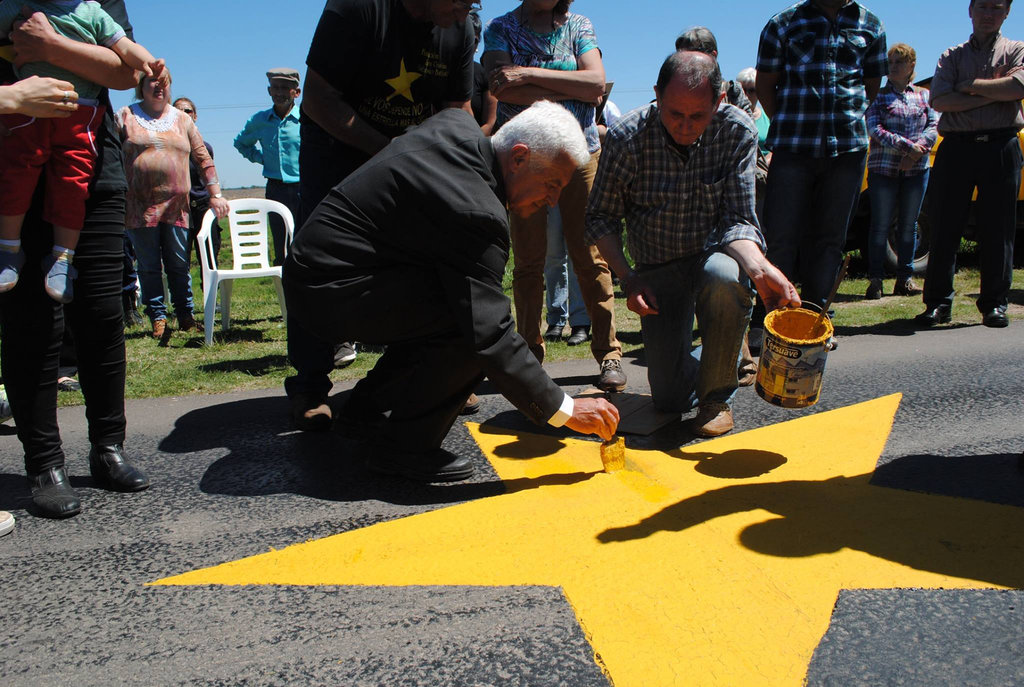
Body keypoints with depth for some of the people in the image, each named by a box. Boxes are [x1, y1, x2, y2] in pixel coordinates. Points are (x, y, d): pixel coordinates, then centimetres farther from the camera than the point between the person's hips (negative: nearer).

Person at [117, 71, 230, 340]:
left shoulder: (182, 120, 14)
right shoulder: (125, 117, 8)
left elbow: (203, 158, 13)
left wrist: (215, 194, 5)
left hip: (176, 205, 1)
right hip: (140, 206, -1)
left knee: (179, 265, 3)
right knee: (149, 267, 2)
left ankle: (186, 316, 13)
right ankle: (158, 319, 9)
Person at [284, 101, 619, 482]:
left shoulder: (459, 124, 3)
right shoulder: (476, 213, -25)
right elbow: (489, 334, -26)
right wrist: (564, 410, -20)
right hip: (329, 291, -10)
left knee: (452, 305, 20)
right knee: (473, 323, -21)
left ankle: (365, 409, 25)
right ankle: (403, 445, -8)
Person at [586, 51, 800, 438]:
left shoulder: (737, 132, -16)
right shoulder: (628, 138, -18)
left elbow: (738, 219, -19)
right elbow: (601, 218, -9)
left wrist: (760, 268, -40)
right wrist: (627, 278, -22)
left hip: (713, 253, 0)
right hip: (657, 268, 0)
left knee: (724, 276, -39)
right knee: (669, 398, -7)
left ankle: (717, 395, -12)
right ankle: (715, 356, 32)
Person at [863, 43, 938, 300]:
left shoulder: (924, 96, 12)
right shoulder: (879, 96, 3)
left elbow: (934, 126, 3)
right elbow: (875, 129, -9)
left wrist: (917, 151, -15)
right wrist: (907, 146, -19)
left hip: (917, 170, 3)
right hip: (883, 169, -3)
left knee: (908, 225, 6)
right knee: (880, 225, -4)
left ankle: (905, 279, 13)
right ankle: (875, 280, 2)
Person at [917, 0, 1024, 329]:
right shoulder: (952, 56, 14)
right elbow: (940, 101, -3)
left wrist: (970, 86, -3)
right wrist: (994, 93, -6)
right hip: (956, 147, 1)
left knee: (998, 229, 1)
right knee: (945, 227, -2)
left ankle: (994, 303, 8)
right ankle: (938, 302, 4)